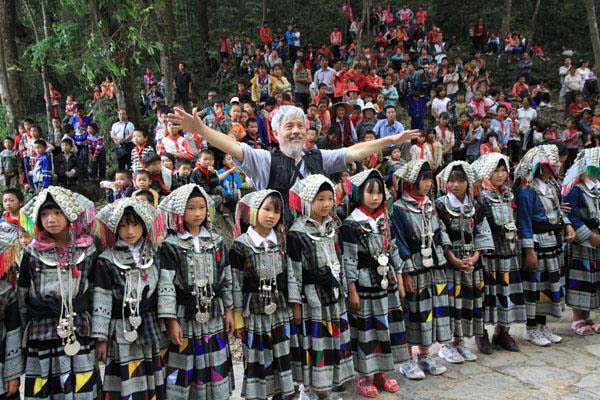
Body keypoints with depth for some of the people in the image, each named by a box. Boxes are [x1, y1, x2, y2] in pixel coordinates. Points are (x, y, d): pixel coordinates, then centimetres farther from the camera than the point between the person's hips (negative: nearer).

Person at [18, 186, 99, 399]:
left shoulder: (88, 251, 0)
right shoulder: (33, 253, 0)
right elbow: (21, 298, 5)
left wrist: (96, 332, 5)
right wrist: (26, 334, 5)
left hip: (80, 336, 0)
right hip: (42, 336, 0)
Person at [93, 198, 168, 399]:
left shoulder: (156, 255, 4)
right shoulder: (107, 260, -6)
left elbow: (166, 289, 3)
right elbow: (101, 301, -5)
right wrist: (101, 338, -5)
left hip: (152, 329, 3)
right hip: (122, 333, -3)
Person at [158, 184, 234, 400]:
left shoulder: (216, 241, 5)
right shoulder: (171, 245, -8)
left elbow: (226, 279, 10)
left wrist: (229, 310, 9)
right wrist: (171, 321, -15)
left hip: (213, 318, 4)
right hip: (183, 318, -4)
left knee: (215, 369, 12)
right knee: (181, 370, 4)